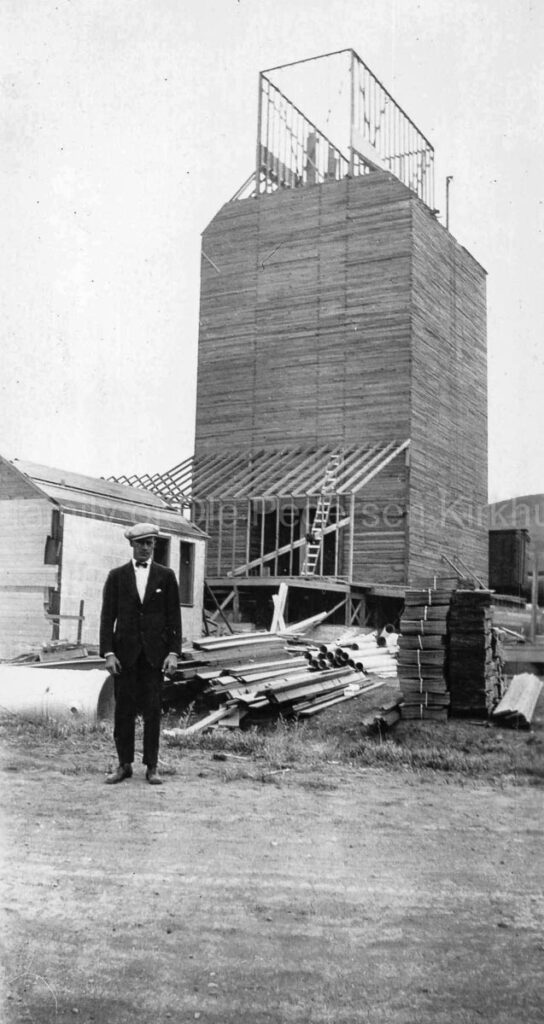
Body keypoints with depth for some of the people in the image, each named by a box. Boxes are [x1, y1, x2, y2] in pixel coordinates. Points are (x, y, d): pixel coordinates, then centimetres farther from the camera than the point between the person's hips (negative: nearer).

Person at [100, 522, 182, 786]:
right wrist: (108, 653, -7)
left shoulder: (166, 576, 7)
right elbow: (108, 616, 2)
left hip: (154, 653, 0)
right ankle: (124, 764, 13)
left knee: (152, 710, 1)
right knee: (124, 710, 3)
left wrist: (174, 652, -5)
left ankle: (152, 766, 9)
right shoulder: (117, 576, 6)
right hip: (125, 652, 0)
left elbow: (174, 617, 4)